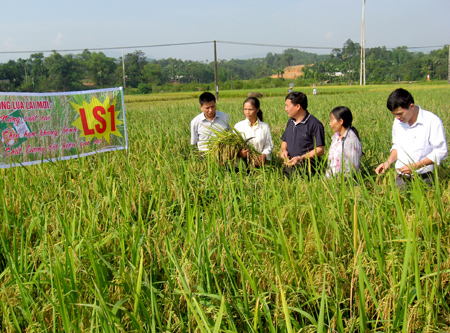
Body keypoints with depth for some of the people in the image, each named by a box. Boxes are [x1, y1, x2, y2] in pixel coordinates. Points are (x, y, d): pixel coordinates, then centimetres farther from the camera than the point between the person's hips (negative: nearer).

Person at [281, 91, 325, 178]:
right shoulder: (290, 122, 15)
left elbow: (320, 150, -12)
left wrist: (300, 158, -21)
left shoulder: (315, 124, -9)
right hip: (289, 168, 6)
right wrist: (284, 150, 3)